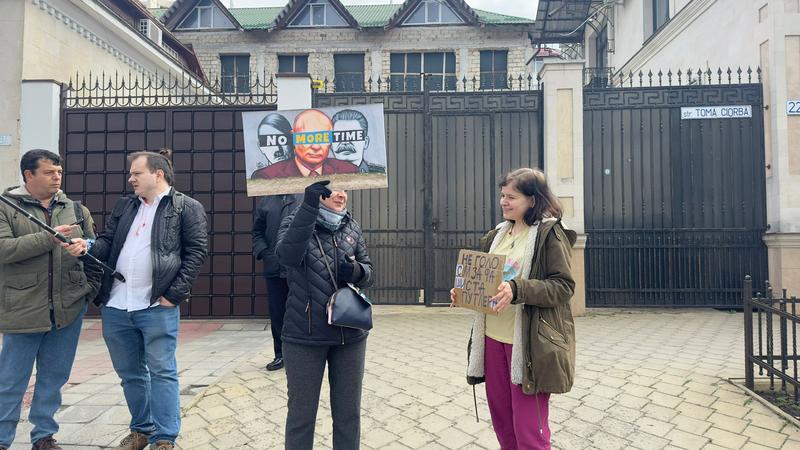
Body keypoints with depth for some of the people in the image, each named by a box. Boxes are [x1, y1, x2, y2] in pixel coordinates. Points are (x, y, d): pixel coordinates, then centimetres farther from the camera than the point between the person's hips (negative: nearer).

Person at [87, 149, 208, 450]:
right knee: (129, 373, 16)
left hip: (157, 307, -6)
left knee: (162, 372, 0)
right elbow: (107, 242, 14)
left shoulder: (187, 207, -2)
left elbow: (197, 251, -8)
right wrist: (88, 247, -11)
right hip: (115, 307, 6)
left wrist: (174, 294, -14)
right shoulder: (124, 206, 17)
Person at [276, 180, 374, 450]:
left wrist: (356, 271, -13)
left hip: (349, 335, 4)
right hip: (304, 336, -3)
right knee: (301, 413, 10)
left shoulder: (352, 227, 6)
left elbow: (368, 273, 10)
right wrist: (309, 206, -32)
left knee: (349, 413, 14)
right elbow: (288, 256, -26)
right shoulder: (294, 222, -5)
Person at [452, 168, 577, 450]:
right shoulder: (498, 234, 13)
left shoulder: (549, 233, -7)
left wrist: (517, 290, -26)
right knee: (502, 422, 17)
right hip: (493, 338, 7)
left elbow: (563, 286, -14)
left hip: (528, 343, -7)